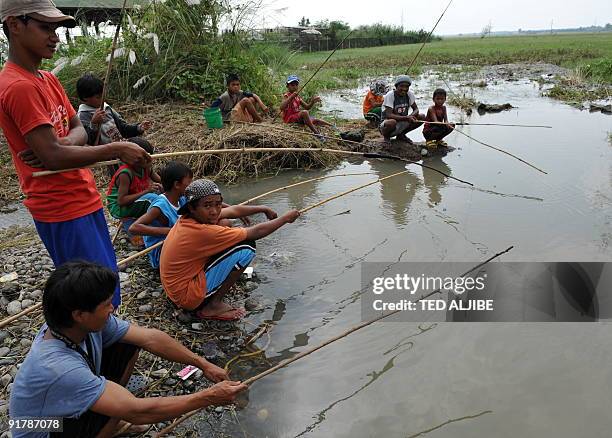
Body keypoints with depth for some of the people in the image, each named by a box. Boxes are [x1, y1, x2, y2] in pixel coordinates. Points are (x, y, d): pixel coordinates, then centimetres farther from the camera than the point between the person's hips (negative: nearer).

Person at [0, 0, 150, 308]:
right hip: (63, 210, -9)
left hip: (83, 199, 9)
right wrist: (117, 150, -19)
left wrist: (60, 143, -13)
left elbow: (78, 130, 10)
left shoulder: (48, 80, 12)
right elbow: (53, 157, -24)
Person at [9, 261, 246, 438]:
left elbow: (150, 338, -13)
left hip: (73, 406, 8)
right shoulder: (57, 367, -40)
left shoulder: (86, 322, -19)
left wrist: (203, 364, -14)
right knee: (130, 408, -32)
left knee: (128, 345, -5)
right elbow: (139, 412, -39)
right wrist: (209, 397, -32)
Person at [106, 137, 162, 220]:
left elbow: (161, 181, 7)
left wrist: (159, 186, -19)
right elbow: (121, 201, -29)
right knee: (152, 198, -28)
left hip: (134, 201, 8)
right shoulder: (125, 173, -25)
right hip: (119, 208, -8)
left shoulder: (146, 168, -6)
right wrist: (146, 191, -33)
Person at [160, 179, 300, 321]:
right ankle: (214, 306, -3)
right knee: (246, 247, -15)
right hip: (189, 297, -9)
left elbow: (233, 211, 10)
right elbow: (255, 232, -19)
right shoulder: (203, 232, -29)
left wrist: (263, 209, 16)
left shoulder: (187, 218, -4)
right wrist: (285, 218, -6)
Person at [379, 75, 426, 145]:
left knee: (422, 117, -10)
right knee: (392, 122, -41)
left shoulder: (410, 94, -3)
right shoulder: (390, 95, -19)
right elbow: (388, 115, -27)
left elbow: (416, 109, 2)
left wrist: (411, 116, -23)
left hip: (402, 122, 6)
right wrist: (406, 118, -34)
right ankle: (386, 136, -5)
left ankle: (401, 135, 8)